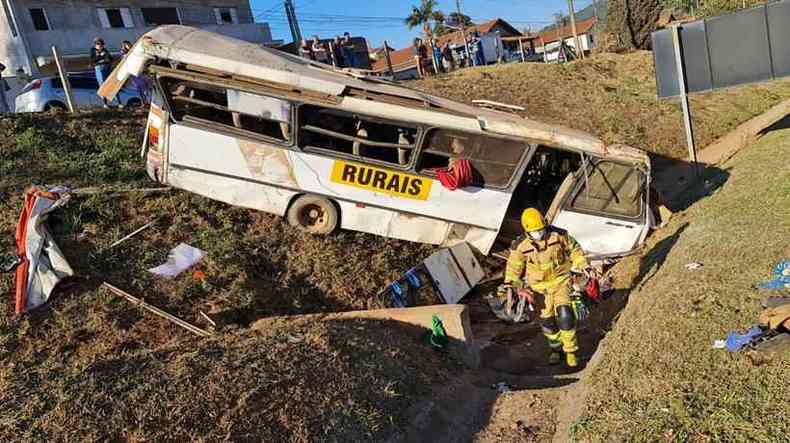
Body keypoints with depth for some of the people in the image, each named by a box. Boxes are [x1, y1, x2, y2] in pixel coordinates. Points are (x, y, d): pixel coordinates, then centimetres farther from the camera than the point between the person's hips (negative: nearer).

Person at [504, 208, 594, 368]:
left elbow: (573, 249, 4)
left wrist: (584, 266, -4)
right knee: (547, 319, 4)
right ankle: (556, 348, 30)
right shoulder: (520, 246, -13)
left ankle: (570, 350, 1)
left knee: (565, 314, -15)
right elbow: (514, 266, 1)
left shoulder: (558, 235, -12)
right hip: (539, 286, 1)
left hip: (560, 280, -1)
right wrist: (509, 284, -10)